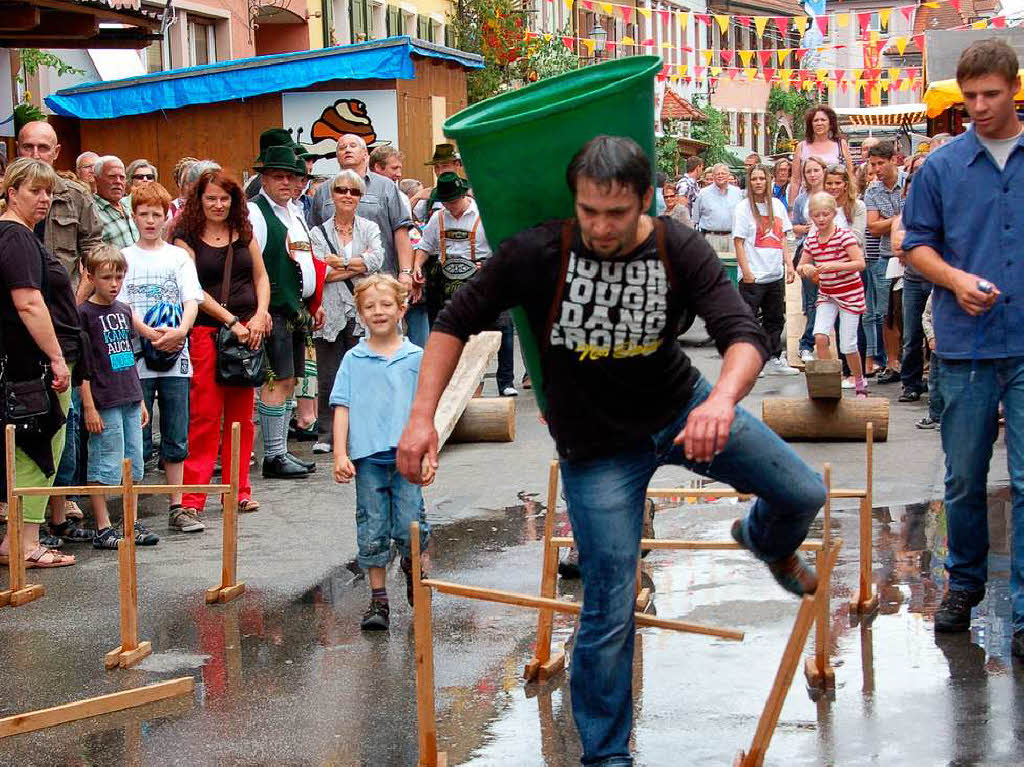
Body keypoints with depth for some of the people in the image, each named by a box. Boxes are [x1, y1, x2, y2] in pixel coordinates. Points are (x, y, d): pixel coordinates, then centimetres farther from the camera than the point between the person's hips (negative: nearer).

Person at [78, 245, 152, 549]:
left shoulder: (124, 310, 13)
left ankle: (131, 524, 19)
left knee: (134, 466, 11)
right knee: (105, 468, -2)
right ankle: (103, 529, 4)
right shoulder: (85, 313, -8)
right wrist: (89, 407, -14)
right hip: (104, 403, -7)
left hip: (130, 401, 7)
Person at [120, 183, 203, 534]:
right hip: (136, 358, -2)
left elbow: (192, 301, 1)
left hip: (175, 359, 2)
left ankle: (176, 507, 11)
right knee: (137, 438, -1)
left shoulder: (179, 256, 10)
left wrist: (180, 330, -19)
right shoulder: (124, 257, 6)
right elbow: (121, 305, -3)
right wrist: (149, 334, -18)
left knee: (176, 437, 4)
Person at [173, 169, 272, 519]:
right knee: (204, 415, -8)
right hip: (206, 332, -4)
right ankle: (191, 500, -8)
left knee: (241, 414, 7)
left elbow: (261, 277, 17)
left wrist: (260, 315, 0)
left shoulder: (244, 233, 13)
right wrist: (231, 321, -13)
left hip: (247, 330, 4)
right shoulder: (187, 238, 0)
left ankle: (238, 491, 16)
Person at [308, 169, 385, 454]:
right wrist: (358, 267, -6)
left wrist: (339, 262, -7)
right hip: (330, 313, 0)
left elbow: (377, 260, -7)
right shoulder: (318, 232, 9)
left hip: (361, 313, 0)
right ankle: (326, 435, 8)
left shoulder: (370, 229, 12)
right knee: (328, 379, 0)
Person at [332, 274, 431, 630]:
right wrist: (340, 454, -4)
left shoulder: (416, 357, 5)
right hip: (367, 457, 1)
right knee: (372, 532, 4)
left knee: (410, 527, -5)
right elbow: (342, 408, 4)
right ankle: (378, 599, 13)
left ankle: (412, 567, 28)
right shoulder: (353, 360, 4)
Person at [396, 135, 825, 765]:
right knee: (610, 613, -4)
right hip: (598, 449, -2)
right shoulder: (537, 253, -23)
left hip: (682, 409, 3)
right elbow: (457, 323, -13)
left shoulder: (680, 251, -19)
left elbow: (744, 333, -28)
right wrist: (423, 416, -23)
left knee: (804, 494, 2)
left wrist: (722, 399, -49)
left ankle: (767, 542, 41)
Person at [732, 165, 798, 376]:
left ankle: (774, 360, 22)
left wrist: (789, 265, 6)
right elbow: (738, 242, -9)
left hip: (776, 274, 6)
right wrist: (746, 271, -16)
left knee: (775, 319, 13)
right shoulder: (743, 208, -6)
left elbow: (783, 238, 15)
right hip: (753, 278, -6)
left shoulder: (777, 205, 10)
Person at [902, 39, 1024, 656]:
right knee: (964, 479, 12)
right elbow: (917, 244, 8)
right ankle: (965, 584, 31)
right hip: (967, 345, 1)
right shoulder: (943, 166, 4)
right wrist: (956, 279, -10)